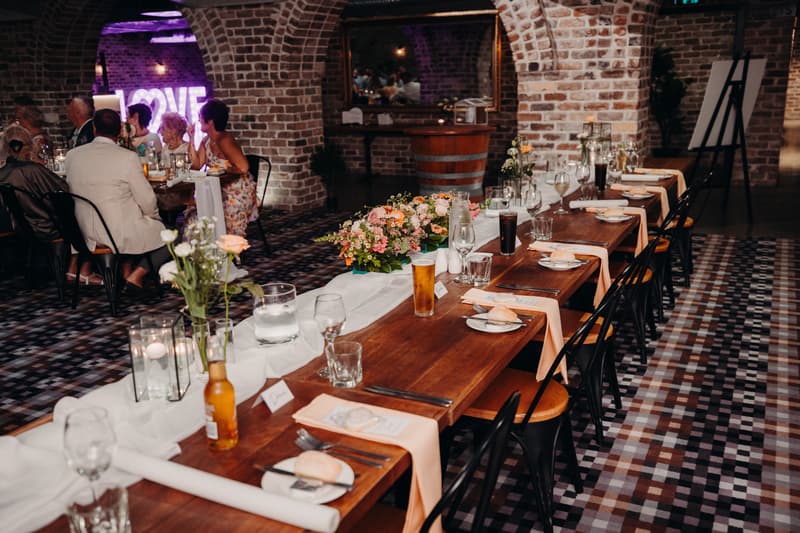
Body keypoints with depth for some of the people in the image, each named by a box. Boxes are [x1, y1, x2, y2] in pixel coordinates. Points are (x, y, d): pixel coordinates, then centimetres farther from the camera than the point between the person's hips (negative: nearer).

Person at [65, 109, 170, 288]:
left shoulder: (72, 155, -2)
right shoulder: (128, 157, -17)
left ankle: (126, 270, 22)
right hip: (122, 234, -6)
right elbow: (147, 202, -12)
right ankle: (138, 274, 6)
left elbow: (73, 191, 11)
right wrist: (154, 216, 10)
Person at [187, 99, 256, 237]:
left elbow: (243, 168, -32)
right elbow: (196, 165, -2)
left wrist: (224, 170, -14)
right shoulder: (206, 140, 5)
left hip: (238, 192, -9)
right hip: (222, 191, 9)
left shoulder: (224, 140, -22)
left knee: (232, 236, -8)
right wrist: (191, 139, -5)